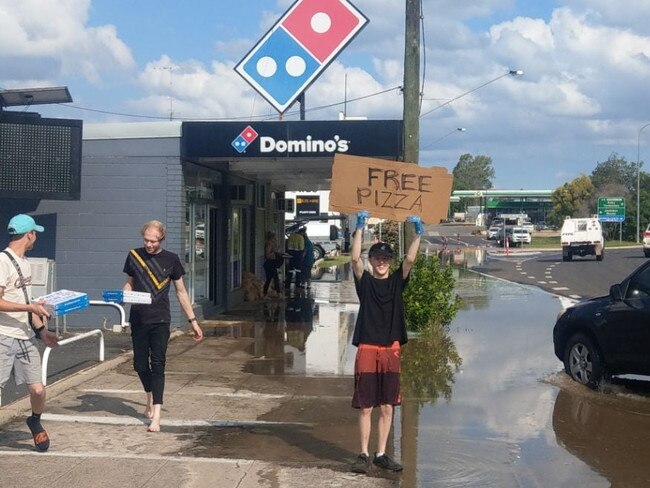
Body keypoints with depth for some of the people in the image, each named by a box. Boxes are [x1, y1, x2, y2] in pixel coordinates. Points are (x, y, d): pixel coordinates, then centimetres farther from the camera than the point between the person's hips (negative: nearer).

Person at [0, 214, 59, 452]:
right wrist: (31, 307, -20)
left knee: (37, 389, 2)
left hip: (26, 337, 7)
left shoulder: (25, 262, 14)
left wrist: (42, 330, 15)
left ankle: (35, 421, 30)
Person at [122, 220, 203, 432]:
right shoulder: (134, 255, 4)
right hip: (138, 319, 3)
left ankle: (156, 416, -12)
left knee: (157, 364, -9)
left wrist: (193, 320, 4)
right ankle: (150, 400, 35)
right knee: (140, 363, 8)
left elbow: (181, 291, 6)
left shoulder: (170, 260, 0)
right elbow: (130, 283, 15)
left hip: (160, 319, -3)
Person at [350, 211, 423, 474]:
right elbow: (355, 258, -12)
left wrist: (418, 233, -17)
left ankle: (381, 455, 18)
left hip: (391, 351, 2)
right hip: (367, 350, -2)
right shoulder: (365, 282, 2)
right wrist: (360, 228, -18)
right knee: (365, 407, 2)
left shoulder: (397, 282, 7)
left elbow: (410, 260, -7)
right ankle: (363, 455, 13)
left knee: (387, 407, 8)